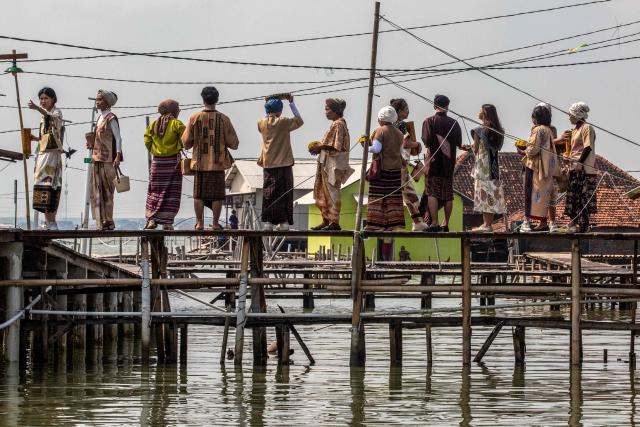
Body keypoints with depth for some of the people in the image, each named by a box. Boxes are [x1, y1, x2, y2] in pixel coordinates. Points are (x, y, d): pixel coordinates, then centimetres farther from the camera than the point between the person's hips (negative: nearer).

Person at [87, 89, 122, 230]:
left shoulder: (111, 119, -8)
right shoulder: (100, 118, 17)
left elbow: (118, 138, -12)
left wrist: (118, 156, -21)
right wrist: (92, 144, 9)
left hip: (108, 160, -8)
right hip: (97, 159, 9)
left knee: (107, 190, -5)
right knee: (97, 191, 7)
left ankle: (108, 221, -2)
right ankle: (102, 222, 10)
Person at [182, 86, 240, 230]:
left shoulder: (195, 118, -3)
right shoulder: (223, 119, -5)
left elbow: (186, 143, 1)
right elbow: (234, 144, -2)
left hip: (200, 163, 1)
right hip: (218, 163, -1)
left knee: (199, 194, 7)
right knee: (217, 195, 5)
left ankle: (199, 223, 8)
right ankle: (215, 223, 5)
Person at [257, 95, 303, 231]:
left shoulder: (262, 123, 2)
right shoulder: (283, 122, -9)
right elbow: (299, 121, 5)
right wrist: (292, 103, 7)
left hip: (268, 163, 3)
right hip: (284, 162, -3)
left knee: (268, 192, 5)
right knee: (284, 192, 1)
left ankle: (267, 221, 1)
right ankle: (284, 221, 0)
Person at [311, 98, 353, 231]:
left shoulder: (338, 125, -13)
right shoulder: (336, 124, 16)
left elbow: (337, 146, -20)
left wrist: (321, 147, -16)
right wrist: (320, 148, 7)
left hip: (334, 164, -10)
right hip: (328, 164, 10)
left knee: (332, 192, -7)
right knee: (322, 192, 12)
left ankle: (334, 222, -5)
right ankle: (326, 220, 16)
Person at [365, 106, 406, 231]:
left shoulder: (380, 131, -8)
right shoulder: (399, 133, 11)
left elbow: (376, 148, -15)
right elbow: (400, 151, 14)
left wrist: (367, 148, 2)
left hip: (382, 168, -6)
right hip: (396, 168, 6)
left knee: (377, 196, -3)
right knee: (393, 196, 6)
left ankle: (375, 224, -6)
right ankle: (394, 222, 4)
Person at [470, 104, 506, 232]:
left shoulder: (479, 130, -11)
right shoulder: (498, 130, 7)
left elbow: (475, 149, -6)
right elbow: (497, 147, 10)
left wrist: (472, 147, 15)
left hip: (482, 163, -6)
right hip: (494, 163, 6)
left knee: (483, 192, -4)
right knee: (493, 192, 8)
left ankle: (486, 224, -6)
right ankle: (489, 223, 9)